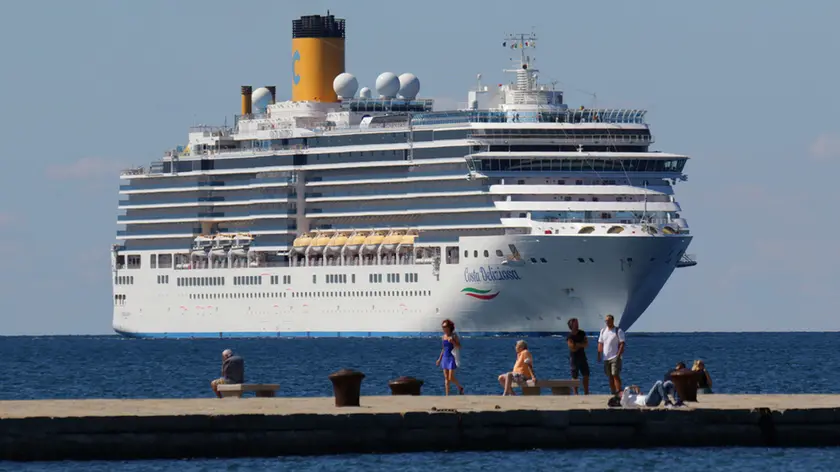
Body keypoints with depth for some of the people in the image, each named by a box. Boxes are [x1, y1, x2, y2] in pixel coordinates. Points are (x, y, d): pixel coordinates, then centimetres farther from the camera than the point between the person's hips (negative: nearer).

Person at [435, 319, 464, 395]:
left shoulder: (454, 336, -9)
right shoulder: (444, 336, 9)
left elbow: (459, 347, -11)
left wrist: (452, 341, -25)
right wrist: (439, 359, 18)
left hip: (452, 358, -6)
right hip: (445, 358, 6)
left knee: (451, 378, -8)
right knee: (446, 378, 4)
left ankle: (460, 388, 18)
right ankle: (447, 395, 6)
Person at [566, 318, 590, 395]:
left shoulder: (582, 333, 5)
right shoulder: (570, 336, -12)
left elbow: (586, 343, 1)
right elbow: (573, 348, -19)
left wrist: (578, 345, -15)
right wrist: (581, 345, -7)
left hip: (582, 357, 5)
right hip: (574, 357, -5)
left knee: (586, 376, 6)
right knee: (575, 377, -1)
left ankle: (586, 393, 14)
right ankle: (576, 393, 4)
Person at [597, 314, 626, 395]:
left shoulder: (618, 331, -4)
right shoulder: (603, 331, 13)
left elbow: (622, 344, -9)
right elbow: (600, 344, 15)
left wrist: (618, 355, -18)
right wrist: (599, 355, 5)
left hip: (615, 357, -6)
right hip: (606, 357, 6)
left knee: (615, 375, -14)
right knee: (610, 376, 8)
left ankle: (619, 392, -15)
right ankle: (613, 392, 13)